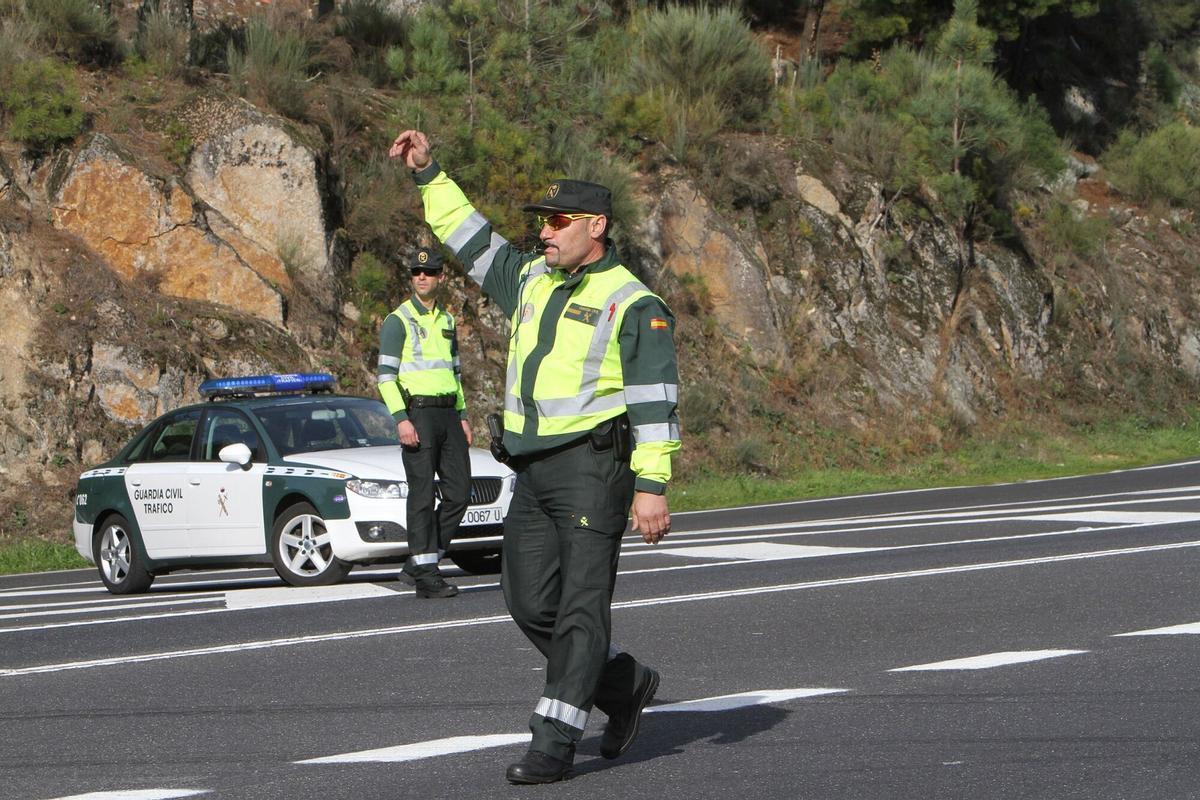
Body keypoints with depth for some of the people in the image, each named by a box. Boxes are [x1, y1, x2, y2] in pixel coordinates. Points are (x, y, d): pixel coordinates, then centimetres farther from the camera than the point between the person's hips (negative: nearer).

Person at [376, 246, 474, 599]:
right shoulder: (398, 320, -4)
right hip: (417, 412, -7)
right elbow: (386, 375, -9)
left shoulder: (447, 321, 17)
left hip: (448, 413, 7)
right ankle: (425, 574, -5)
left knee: (458, 491, 2)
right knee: (423, 493, -7)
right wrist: (401, 419, -19)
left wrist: (462, 415, 15)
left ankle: (419, 564, 10)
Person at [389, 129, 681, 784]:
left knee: (581, 605, -8)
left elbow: (655, 400, -10)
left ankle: (553, 743, -9)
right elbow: (471, 239, 30)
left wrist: (651, 485, -17)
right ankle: (625, 685, 25)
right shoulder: (531, 280, 17)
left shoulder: (633, 305, -6)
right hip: (533, 473, 8)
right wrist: (428, 175, 25)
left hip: (593, 466, -8)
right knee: (530, 603, 7)